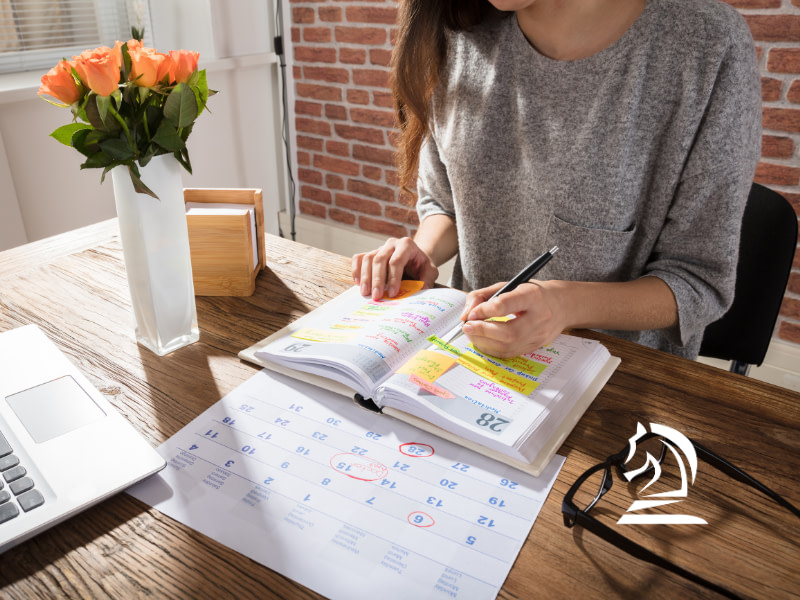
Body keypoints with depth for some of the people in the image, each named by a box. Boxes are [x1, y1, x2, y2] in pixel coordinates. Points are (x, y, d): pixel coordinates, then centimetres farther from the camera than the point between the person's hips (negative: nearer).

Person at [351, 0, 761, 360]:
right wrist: (422, 255, -10)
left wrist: (569, 304, -27)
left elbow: (700, 280, -10)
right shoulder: (461, 35, -1)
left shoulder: (709, 46, -14)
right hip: (474, 352, 3)